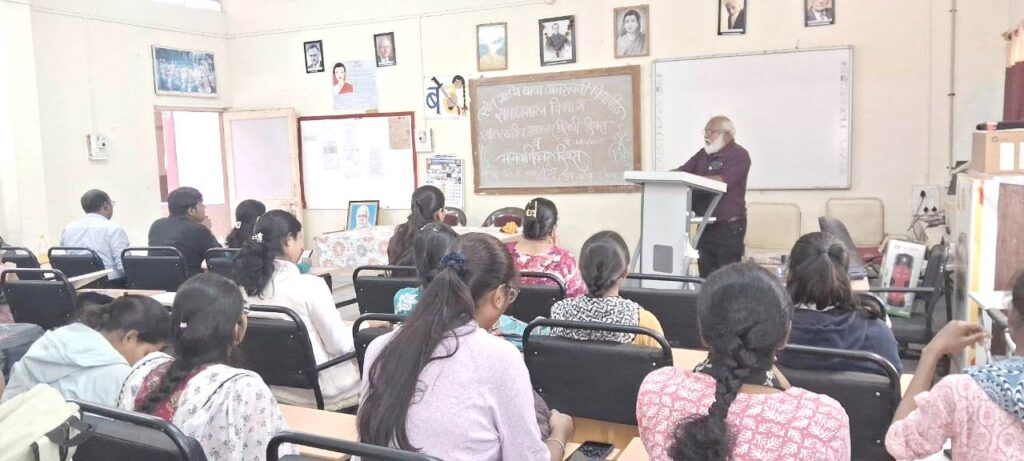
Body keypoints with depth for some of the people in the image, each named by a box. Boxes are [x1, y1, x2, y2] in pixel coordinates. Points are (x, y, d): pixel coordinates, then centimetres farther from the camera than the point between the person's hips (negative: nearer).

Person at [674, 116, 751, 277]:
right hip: (705, 225, 7)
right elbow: (682, 171, 12)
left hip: (729, 226, -7)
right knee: (706, 276, 10)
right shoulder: (704, 154, 14)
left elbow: (722, 181, -23)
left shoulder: (738, 155, -9)